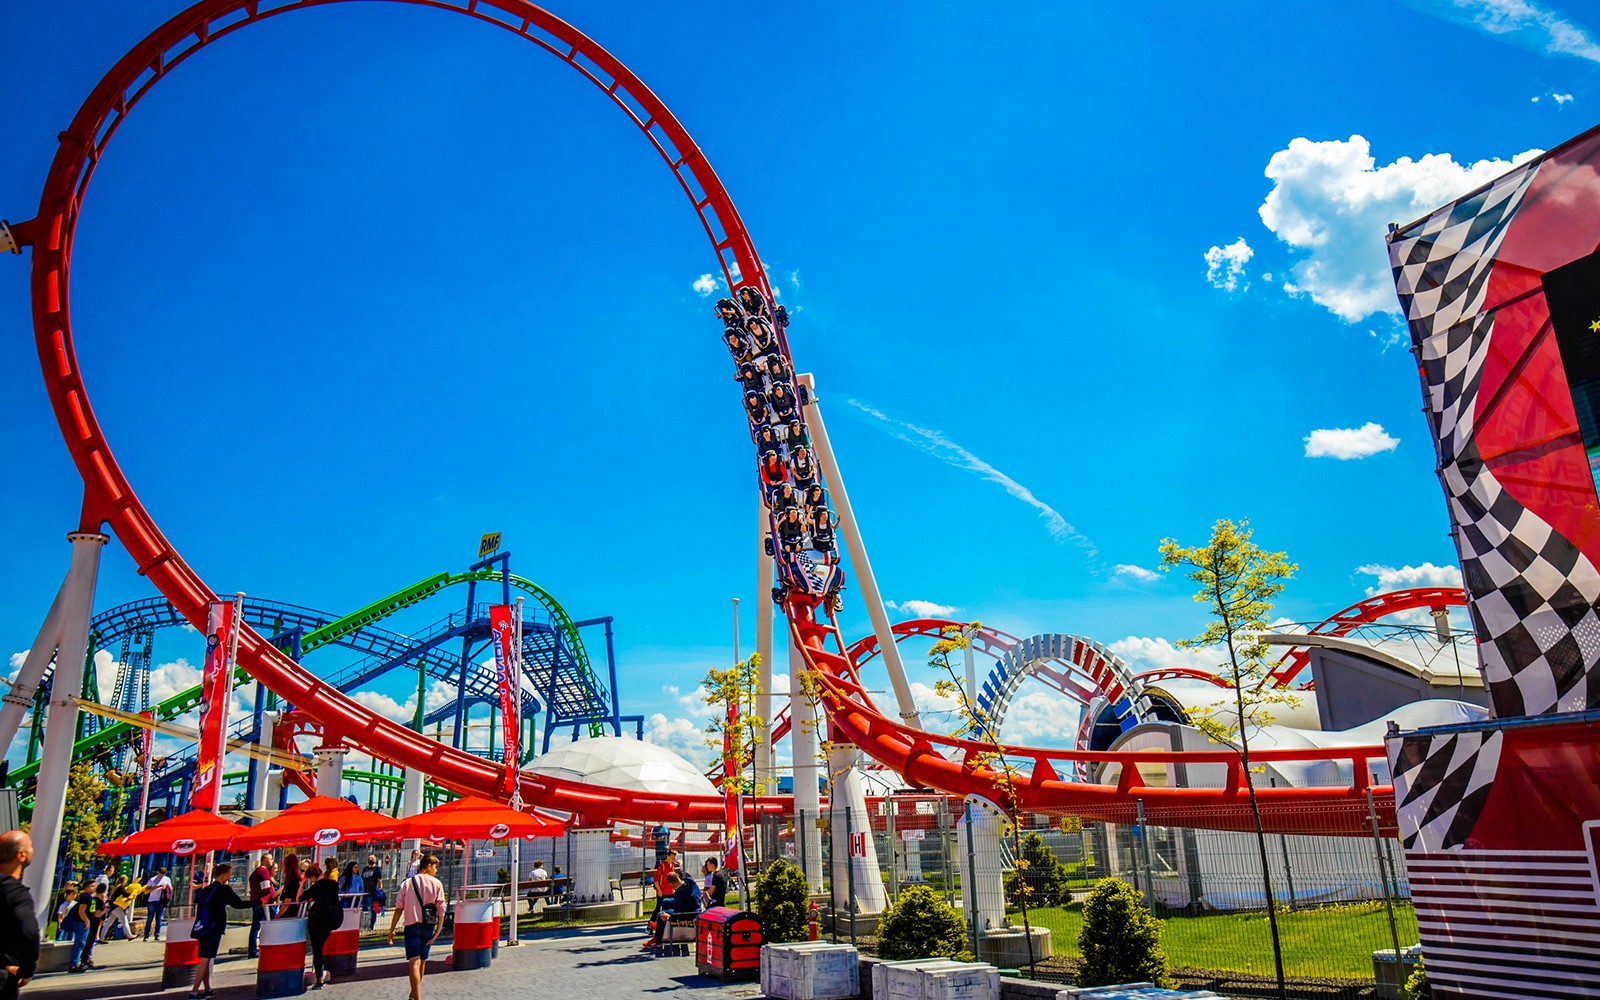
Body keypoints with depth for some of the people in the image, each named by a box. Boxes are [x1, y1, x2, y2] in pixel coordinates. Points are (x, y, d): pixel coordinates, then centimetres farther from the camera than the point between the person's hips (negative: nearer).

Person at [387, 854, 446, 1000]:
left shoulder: (408, 883, 5)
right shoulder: (436, 884, 1)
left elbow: (399, 908, -1)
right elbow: (441, 909, -5)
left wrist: (392, 929, 5)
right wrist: (437, 932, -2)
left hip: (412, 924, -1)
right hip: (429, 926, 1)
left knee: (414, 962, -8)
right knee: (422, 961, 18)